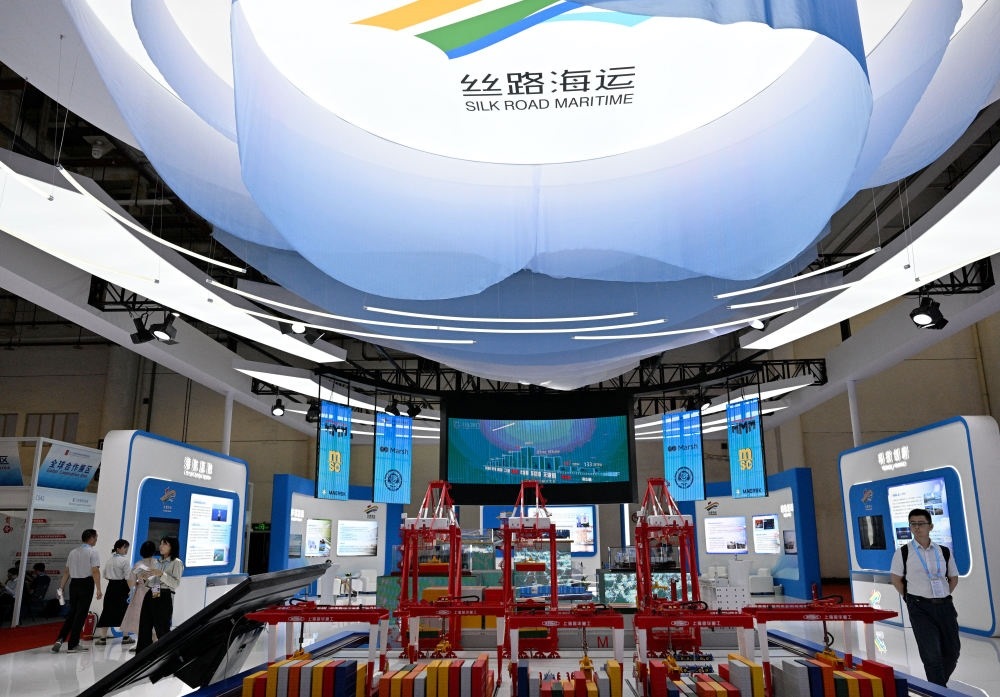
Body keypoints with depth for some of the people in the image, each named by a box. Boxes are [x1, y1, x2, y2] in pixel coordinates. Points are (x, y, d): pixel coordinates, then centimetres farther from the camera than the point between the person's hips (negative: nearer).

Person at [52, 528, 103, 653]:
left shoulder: (73, 551, 12)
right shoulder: (93, 552, -8)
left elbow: (66, 571, 12)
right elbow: (95, 571, -15)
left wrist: (62, 587, 17)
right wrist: (98, 589, -15)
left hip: (74, 583, 6)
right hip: (86, 584, -6)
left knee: (72, 613, 16)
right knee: (81, 614, 2)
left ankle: (60, 639, 2)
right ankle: (73, 645, 6)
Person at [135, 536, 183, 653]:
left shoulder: (176, 563, -2)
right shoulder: (159, 562, 19)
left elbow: (175, 583, -12)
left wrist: (161, 574, -19)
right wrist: (145, 579, 1)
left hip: (164, 597, -7)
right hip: (150, 596, 7)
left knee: (162, 629, -6)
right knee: (144, 627, 4)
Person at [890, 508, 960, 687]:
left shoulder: (944, 551, 6)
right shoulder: (903, 552, -3)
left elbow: (953, 578, 17)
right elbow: (896, 578, 4)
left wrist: (942, 596, 8)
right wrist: (910, 599, 1)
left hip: (945, 606, 4)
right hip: (920, 608, -4)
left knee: (952, 652, 10)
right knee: (931, 655, -6)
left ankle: (938, 686, 31)